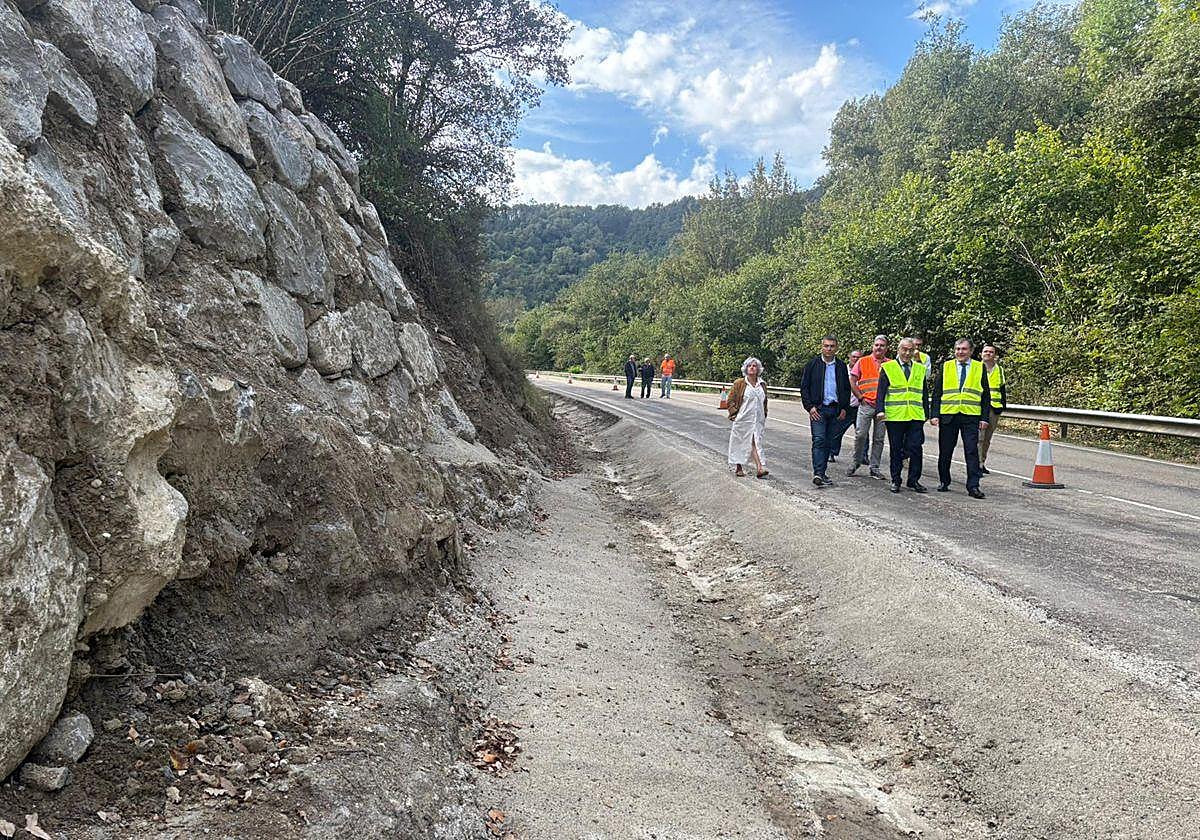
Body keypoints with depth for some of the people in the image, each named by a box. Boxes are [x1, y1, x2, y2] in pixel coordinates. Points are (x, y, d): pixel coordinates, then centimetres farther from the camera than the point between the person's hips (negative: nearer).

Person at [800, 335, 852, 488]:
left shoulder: (841, 366, 12)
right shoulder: (813, 364, 3)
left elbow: (847, 389, 17)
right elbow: (804, 387, 2)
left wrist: (844, 408, 6)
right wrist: (810, 406, -8)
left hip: (835, 410, 4)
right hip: (818, 409, -3)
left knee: (828, 442, 6)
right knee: (819, 440, -14)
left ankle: (821, 473, 13)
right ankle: (818, 474, -21)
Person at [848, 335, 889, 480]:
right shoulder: (862, 362, 5)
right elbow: (852, 382, 4)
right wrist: (861, 397, -2)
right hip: (866, 404, -2)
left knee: (879, 439, 5)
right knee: (860, 435, -8)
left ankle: (874, 468, 12)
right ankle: (856, 462, 11)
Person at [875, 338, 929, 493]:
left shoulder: (920, 369, 14)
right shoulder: (888, 368, 4)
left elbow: (924, 393, 17)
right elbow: (881, 391, -1)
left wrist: (926, 413, 12)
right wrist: (881, 410, -13)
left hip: (916, 416, 2)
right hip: (894, 416, -2)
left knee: (916, 449, -2)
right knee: (895, 450, 5)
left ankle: (914, 481, 9)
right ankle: (895, 481, 14)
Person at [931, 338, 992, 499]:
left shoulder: (979, 368, 8)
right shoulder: (945, 367, 8)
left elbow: (986, 395, 8)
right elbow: (937, 392, 7)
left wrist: (984, 417, 0)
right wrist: (935, 414, -2)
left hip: (971, 416, -1)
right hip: (947, 415, 1)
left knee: (972, 451, -6)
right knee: (945, 452, 7)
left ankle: (973, 486, -3)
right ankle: (944, 482, 21)